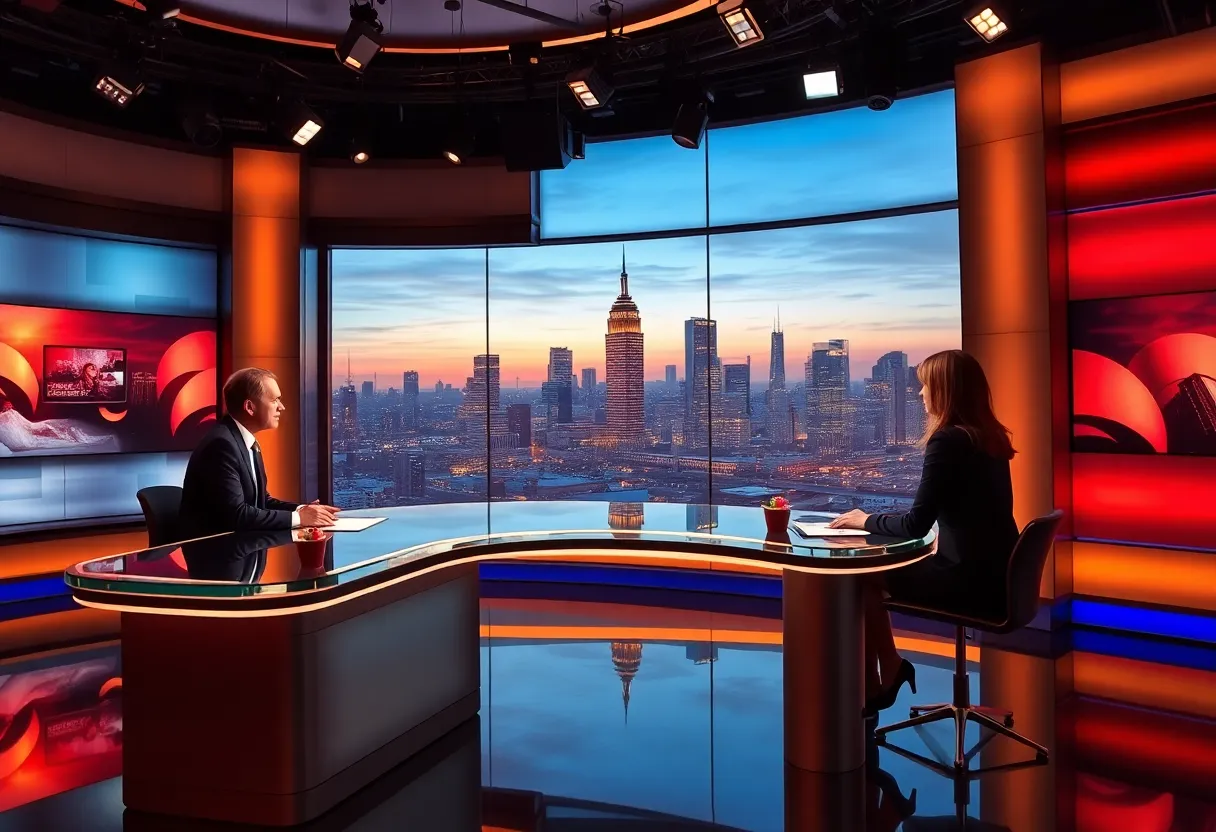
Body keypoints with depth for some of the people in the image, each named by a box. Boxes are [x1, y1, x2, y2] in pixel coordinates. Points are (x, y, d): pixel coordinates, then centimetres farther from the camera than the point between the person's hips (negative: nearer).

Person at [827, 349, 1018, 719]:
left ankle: (870, 686, 22)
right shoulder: (990, 437, 9)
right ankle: (888, 672, 21)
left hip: (968, 579, -9)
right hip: (995, 573, 9)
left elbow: (916, 525, -18)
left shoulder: (948, 441, -19)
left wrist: (866, 520, -3)